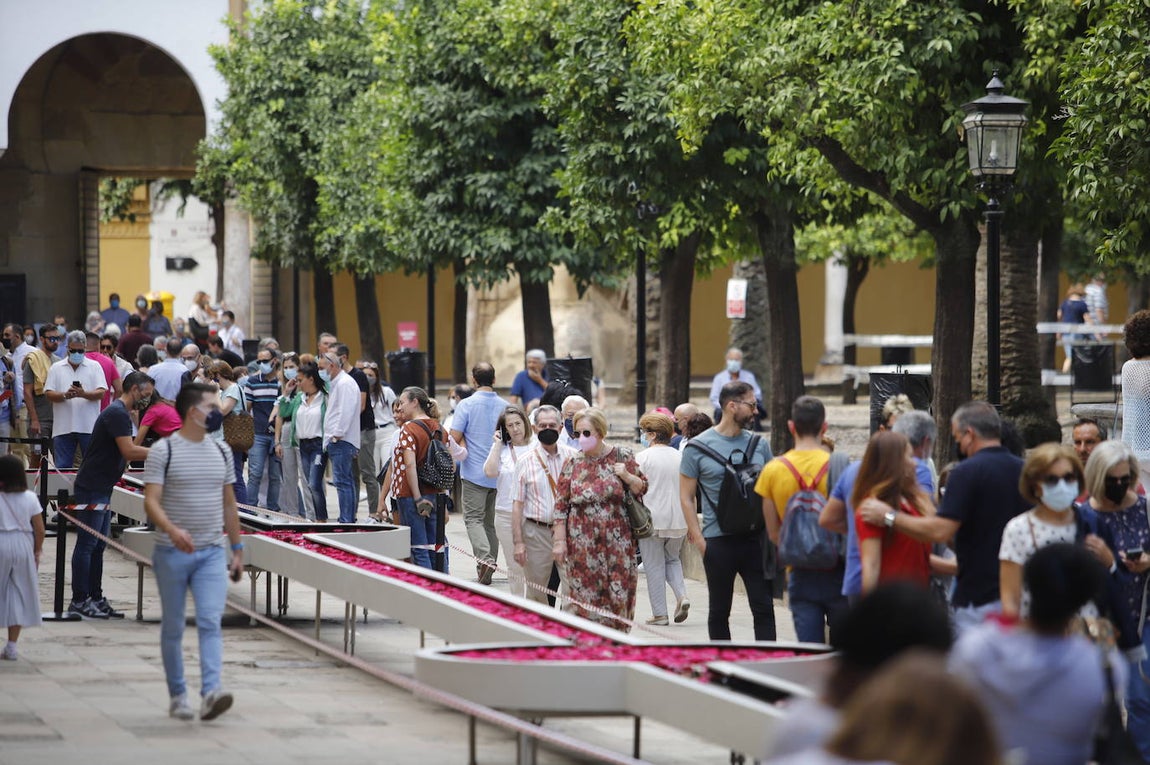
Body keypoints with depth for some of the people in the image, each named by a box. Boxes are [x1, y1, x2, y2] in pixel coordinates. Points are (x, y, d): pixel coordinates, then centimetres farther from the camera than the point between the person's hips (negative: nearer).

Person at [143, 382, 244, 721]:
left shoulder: (221, 452, 10)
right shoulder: (163, 451, -6)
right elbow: (151, 501, -14)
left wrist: (237, 549, 16)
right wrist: (172, 530, -32)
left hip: (212, 553, 3)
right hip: (172, 553, -3)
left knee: (211, 622, -13)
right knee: (173, 628, 7)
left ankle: (211, 692, -23)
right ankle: (177, 696, 18)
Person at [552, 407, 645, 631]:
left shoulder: (622, 457, 2)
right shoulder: (573, 463, 4)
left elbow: (642, 488, 9)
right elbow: (560, 505, 4)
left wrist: (627, 476, -11)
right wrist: (559, 540, -1)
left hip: (617, 541, -1)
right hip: (582, 543, 1)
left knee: (618, 595, -2)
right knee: (584, 596, 1)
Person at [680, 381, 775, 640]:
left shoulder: (758, 444, 8)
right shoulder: (698, 447, -2)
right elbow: (686, 497, -1)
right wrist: (698, 538, -9)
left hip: (755, 538, 3)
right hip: (718, 539, -2)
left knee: (764, 607, -2)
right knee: (719, 611, 8)